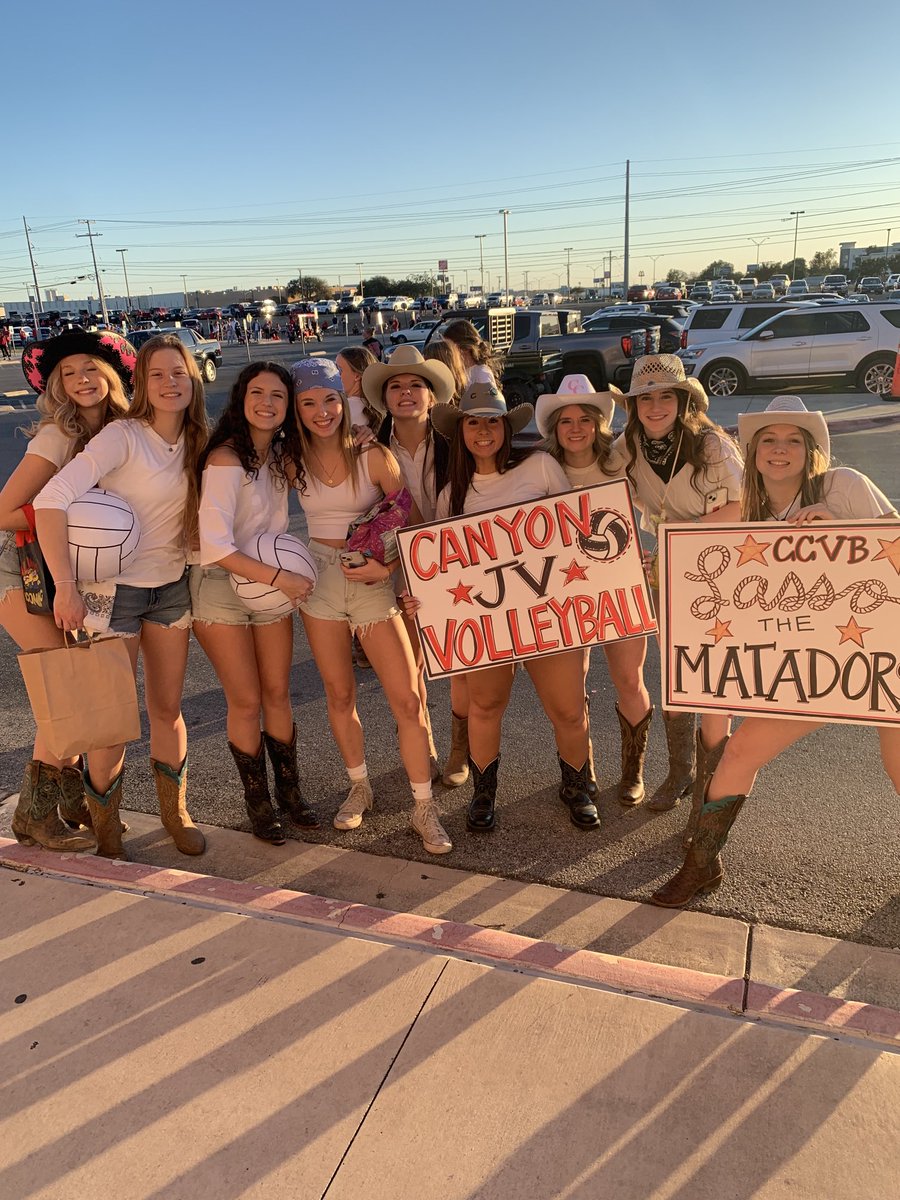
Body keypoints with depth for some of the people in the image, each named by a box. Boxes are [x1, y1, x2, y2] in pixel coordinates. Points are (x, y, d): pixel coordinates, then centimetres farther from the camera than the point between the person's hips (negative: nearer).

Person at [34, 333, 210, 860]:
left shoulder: (194, 442, 3)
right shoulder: (124, 436, -17)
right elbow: (51, 500, -27)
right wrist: (66, 589, -28)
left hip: (172, 587, 5)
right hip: (114, 589, -5)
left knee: (168, 708, 13)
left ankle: (176, 811, 32)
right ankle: (105, 826, 26)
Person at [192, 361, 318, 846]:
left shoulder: (281, 453, 3)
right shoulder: (226, 458, -18)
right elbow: (214, 545, -24)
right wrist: (280, 578, -22)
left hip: (274, 584, 6)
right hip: (221, 588, -6)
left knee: (277, 694, 10)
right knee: (246, 702, 2)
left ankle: (289, 790, 25)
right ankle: (258, 801, 20)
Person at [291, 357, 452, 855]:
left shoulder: (374, 456, -8)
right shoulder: (295, 463, 1)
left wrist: (385, 567, -20)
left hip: (374, 584, -2)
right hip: (320, 581, 3)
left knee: (407, 700, -4)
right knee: (339, 695, 13)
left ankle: (424, 808, 10)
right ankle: (359, 786, 34)